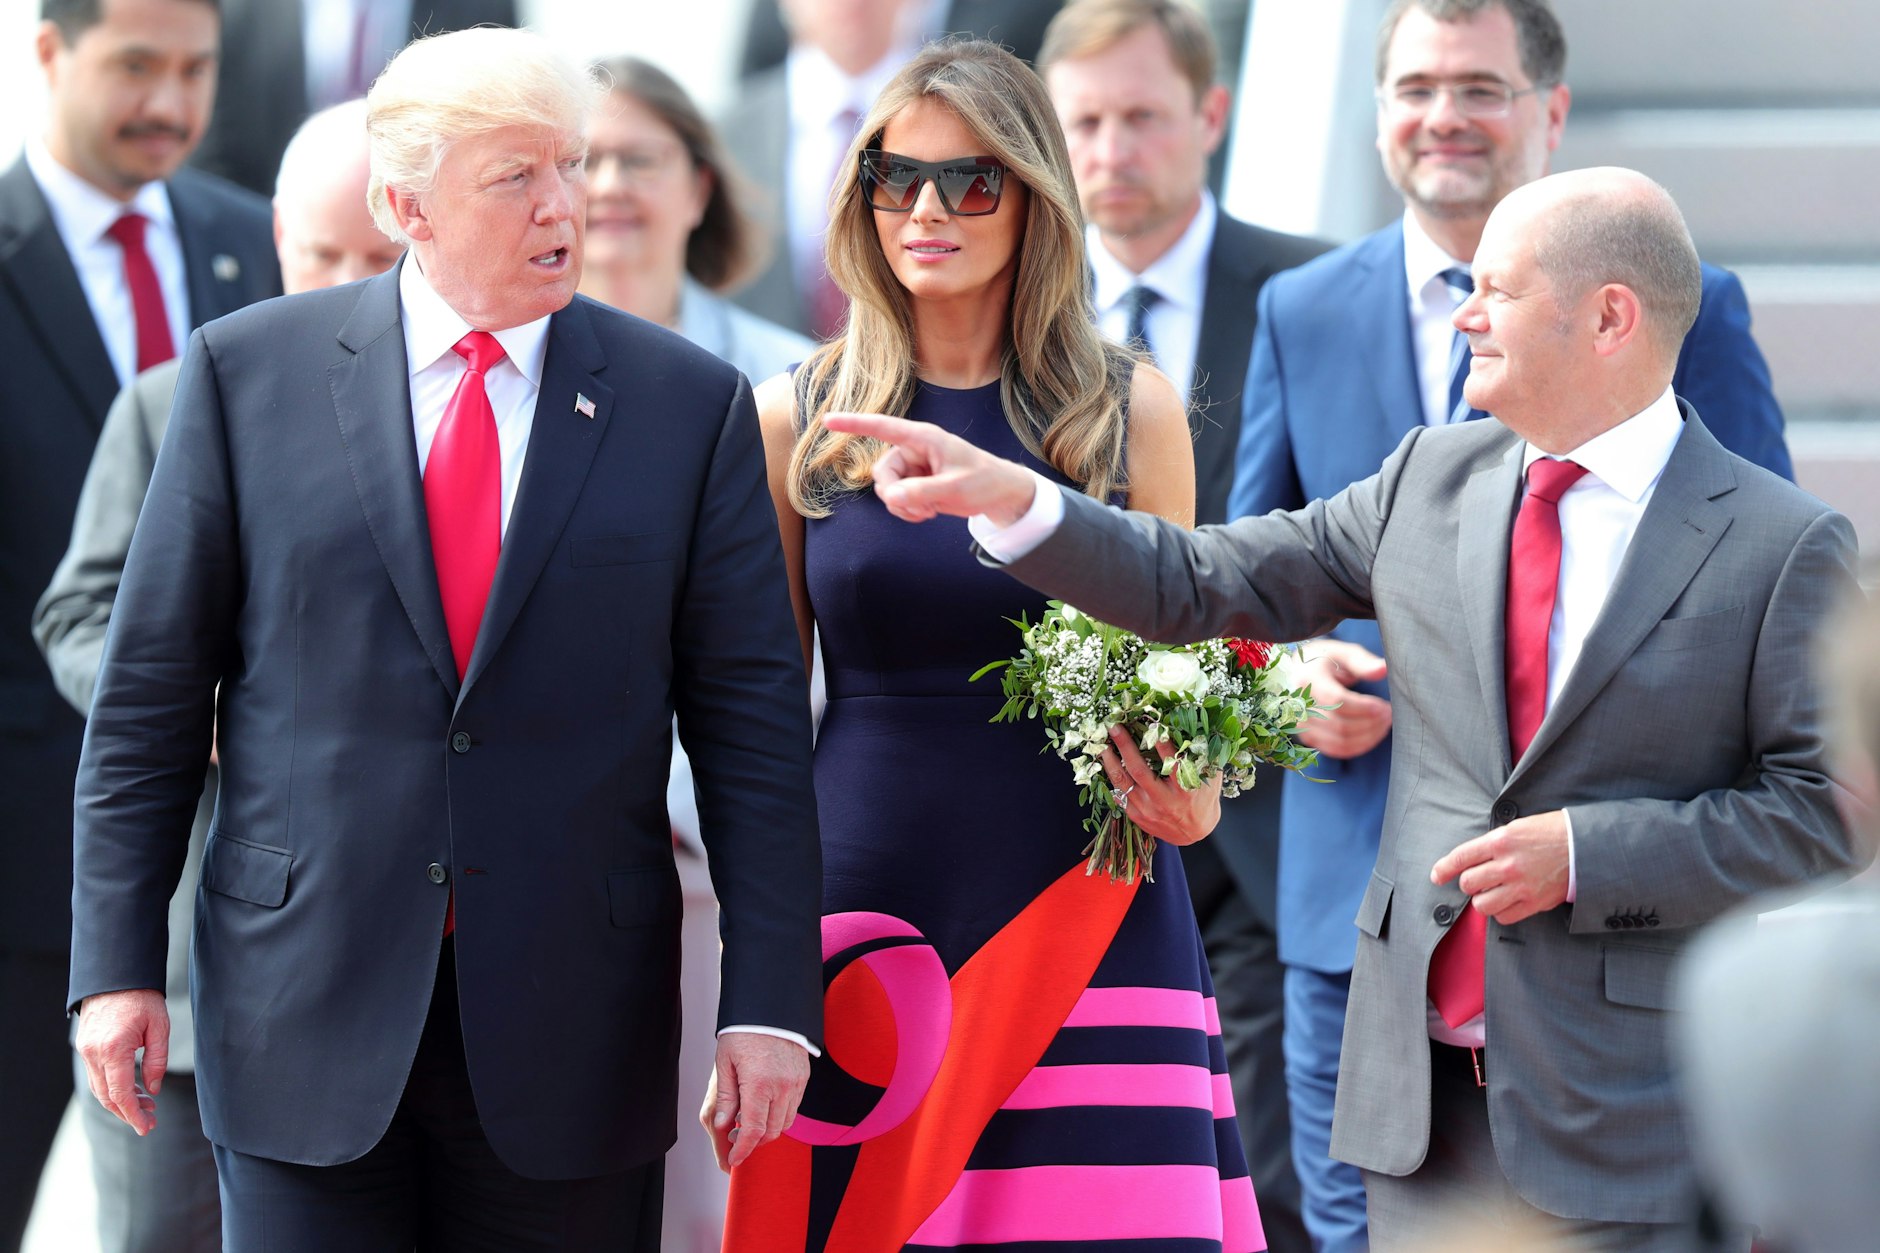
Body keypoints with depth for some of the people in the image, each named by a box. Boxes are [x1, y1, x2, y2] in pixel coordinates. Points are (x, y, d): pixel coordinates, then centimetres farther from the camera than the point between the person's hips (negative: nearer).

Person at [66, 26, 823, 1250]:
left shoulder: (690, 404, 3)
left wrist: (771, 1002, -5)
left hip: (572, 1027, 1)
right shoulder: (251, 372, 2)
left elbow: (752, 721, 2)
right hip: (305, 1012, 0)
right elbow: (153, 684, 4)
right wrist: (118, 962, -1)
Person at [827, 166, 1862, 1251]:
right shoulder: (1434, 479, 9)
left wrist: (1587, 854, -16)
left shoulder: (1781, 544, -6)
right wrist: (1010, 497, -2)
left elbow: (1825, 807, -8)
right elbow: (1199, 583, 11)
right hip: (1421, 1094, 5)